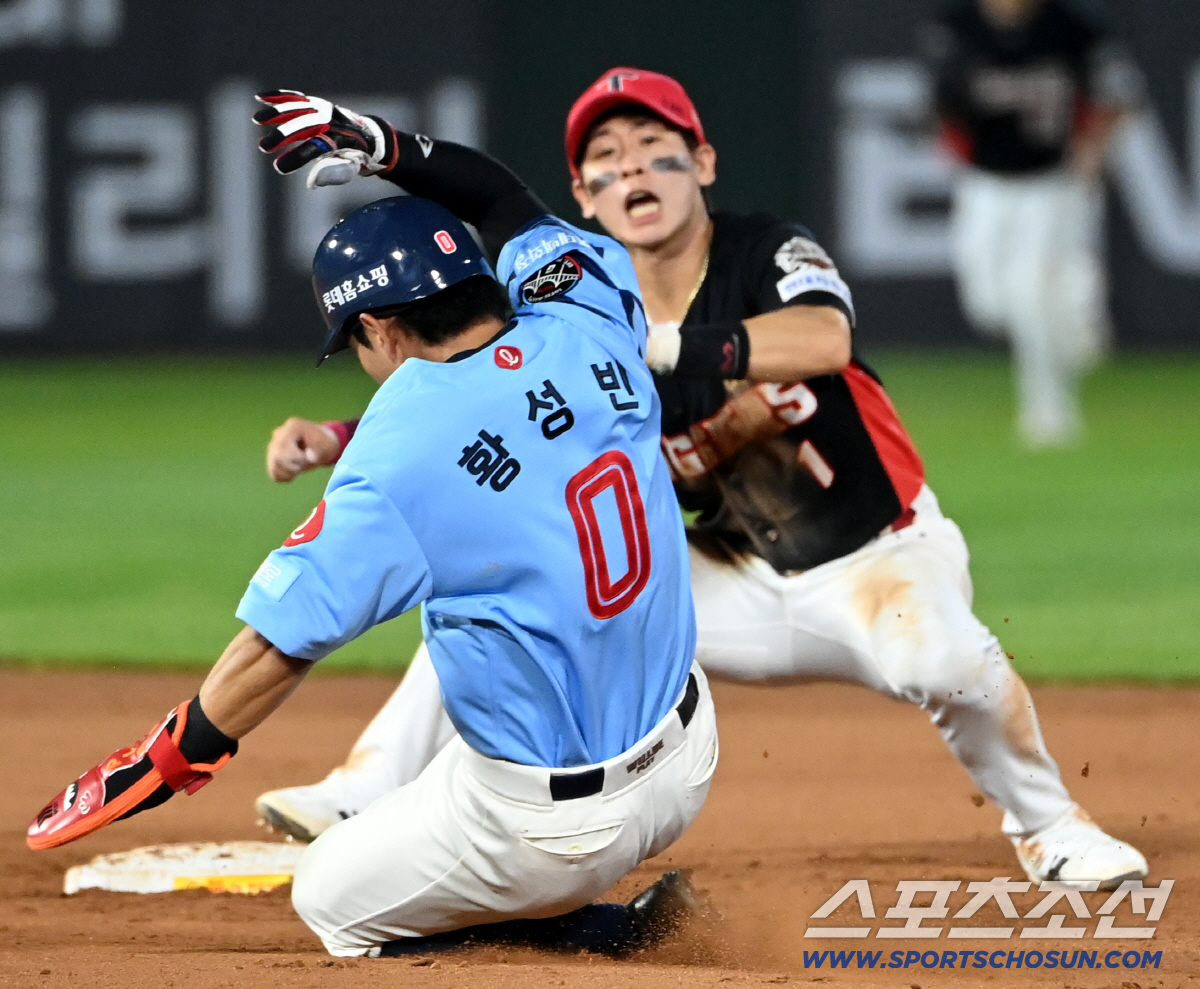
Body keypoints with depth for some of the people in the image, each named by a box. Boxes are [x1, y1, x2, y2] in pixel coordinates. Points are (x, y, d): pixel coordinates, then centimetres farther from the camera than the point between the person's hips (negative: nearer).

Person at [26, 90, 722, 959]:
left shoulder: (397, 462, -21)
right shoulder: (588, 334, -4)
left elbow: (275, 650, -16)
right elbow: (514, 208, 19)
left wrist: (161, 765, -4)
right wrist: (381, 145, 19)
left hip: (556, 826, -6)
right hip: (687, 769, 7)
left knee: (332, 902, 19)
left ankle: (597, 934, -1)